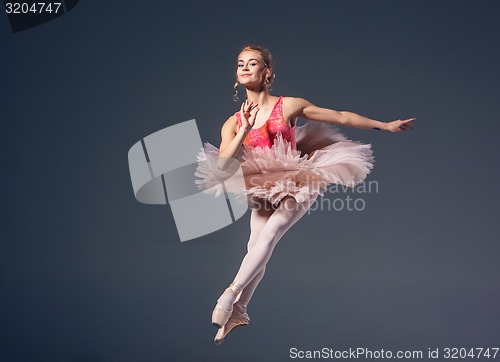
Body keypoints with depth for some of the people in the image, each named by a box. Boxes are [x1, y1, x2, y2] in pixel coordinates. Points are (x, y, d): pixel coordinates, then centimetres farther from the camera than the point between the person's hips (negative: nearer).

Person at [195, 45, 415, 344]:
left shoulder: (288, 106, -12)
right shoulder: (233, 123, -4)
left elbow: (341, 117, -5)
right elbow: (222, 166, -15)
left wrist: (386, 126, -1)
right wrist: (244, 131, -26)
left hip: (296, 185, -4)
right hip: (262, 191, 4)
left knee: (268, 235, -23)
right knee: (255, 249, 3)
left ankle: (231, 296, -18)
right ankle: (238, 312, 19)